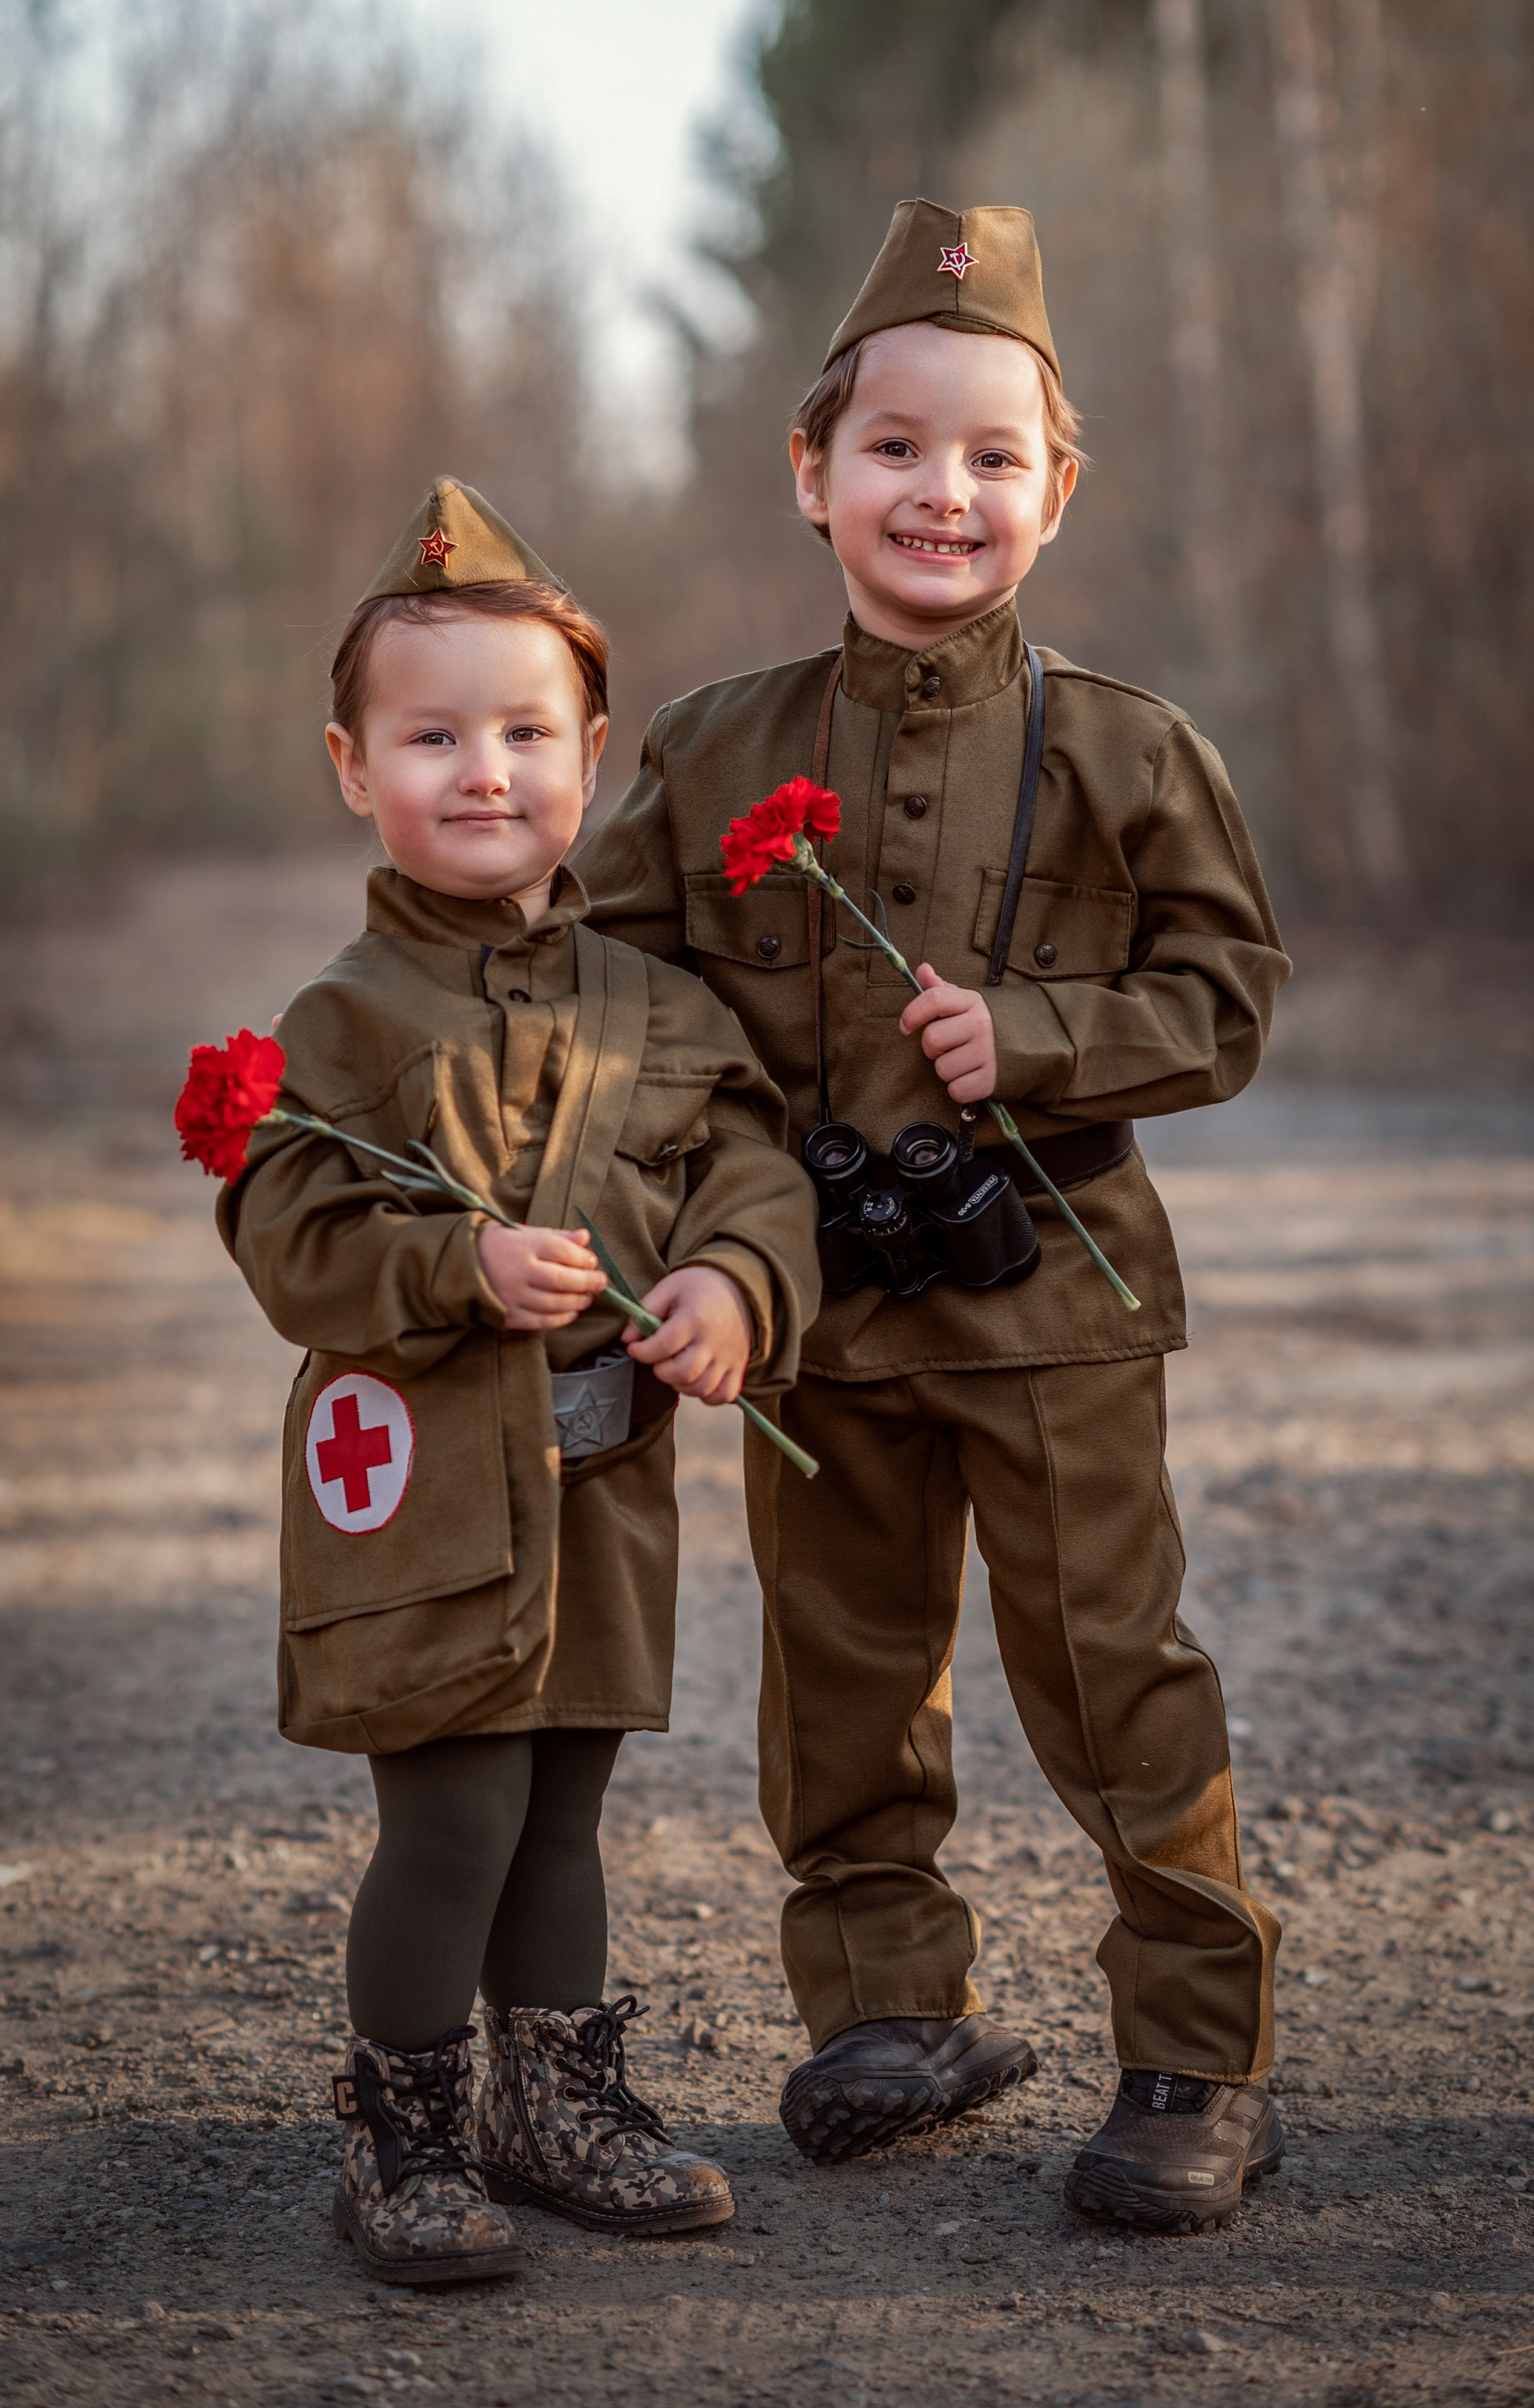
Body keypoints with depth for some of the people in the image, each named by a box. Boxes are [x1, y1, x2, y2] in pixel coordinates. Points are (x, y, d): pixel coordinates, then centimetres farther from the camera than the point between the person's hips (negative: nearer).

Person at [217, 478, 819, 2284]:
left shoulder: (655, 1005, 7)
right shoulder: (351, 1016, -5)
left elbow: (756, 1162, 5)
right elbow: (289, 1240, -10)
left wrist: (730, 1282, -15)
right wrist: (464, 1268, -23)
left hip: (602, 1485, 5)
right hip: (423, 1482, -4)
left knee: (563, 1811, 16)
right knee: (454, 1818, -5)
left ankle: (557, 2102, 31)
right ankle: (403, 2139, 12)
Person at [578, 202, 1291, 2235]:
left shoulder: (1123, 753, -3)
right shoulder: (719, 751, 3)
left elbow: (1226, 986, -1)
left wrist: (1034, 1036, -16)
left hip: (1054, 1293, -3)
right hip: (817, 1297, 3)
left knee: (1113, 1670, 1)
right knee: (844, 1676, 12)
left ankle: (1203, 2058, 12)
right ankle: (893, 2011, 28)